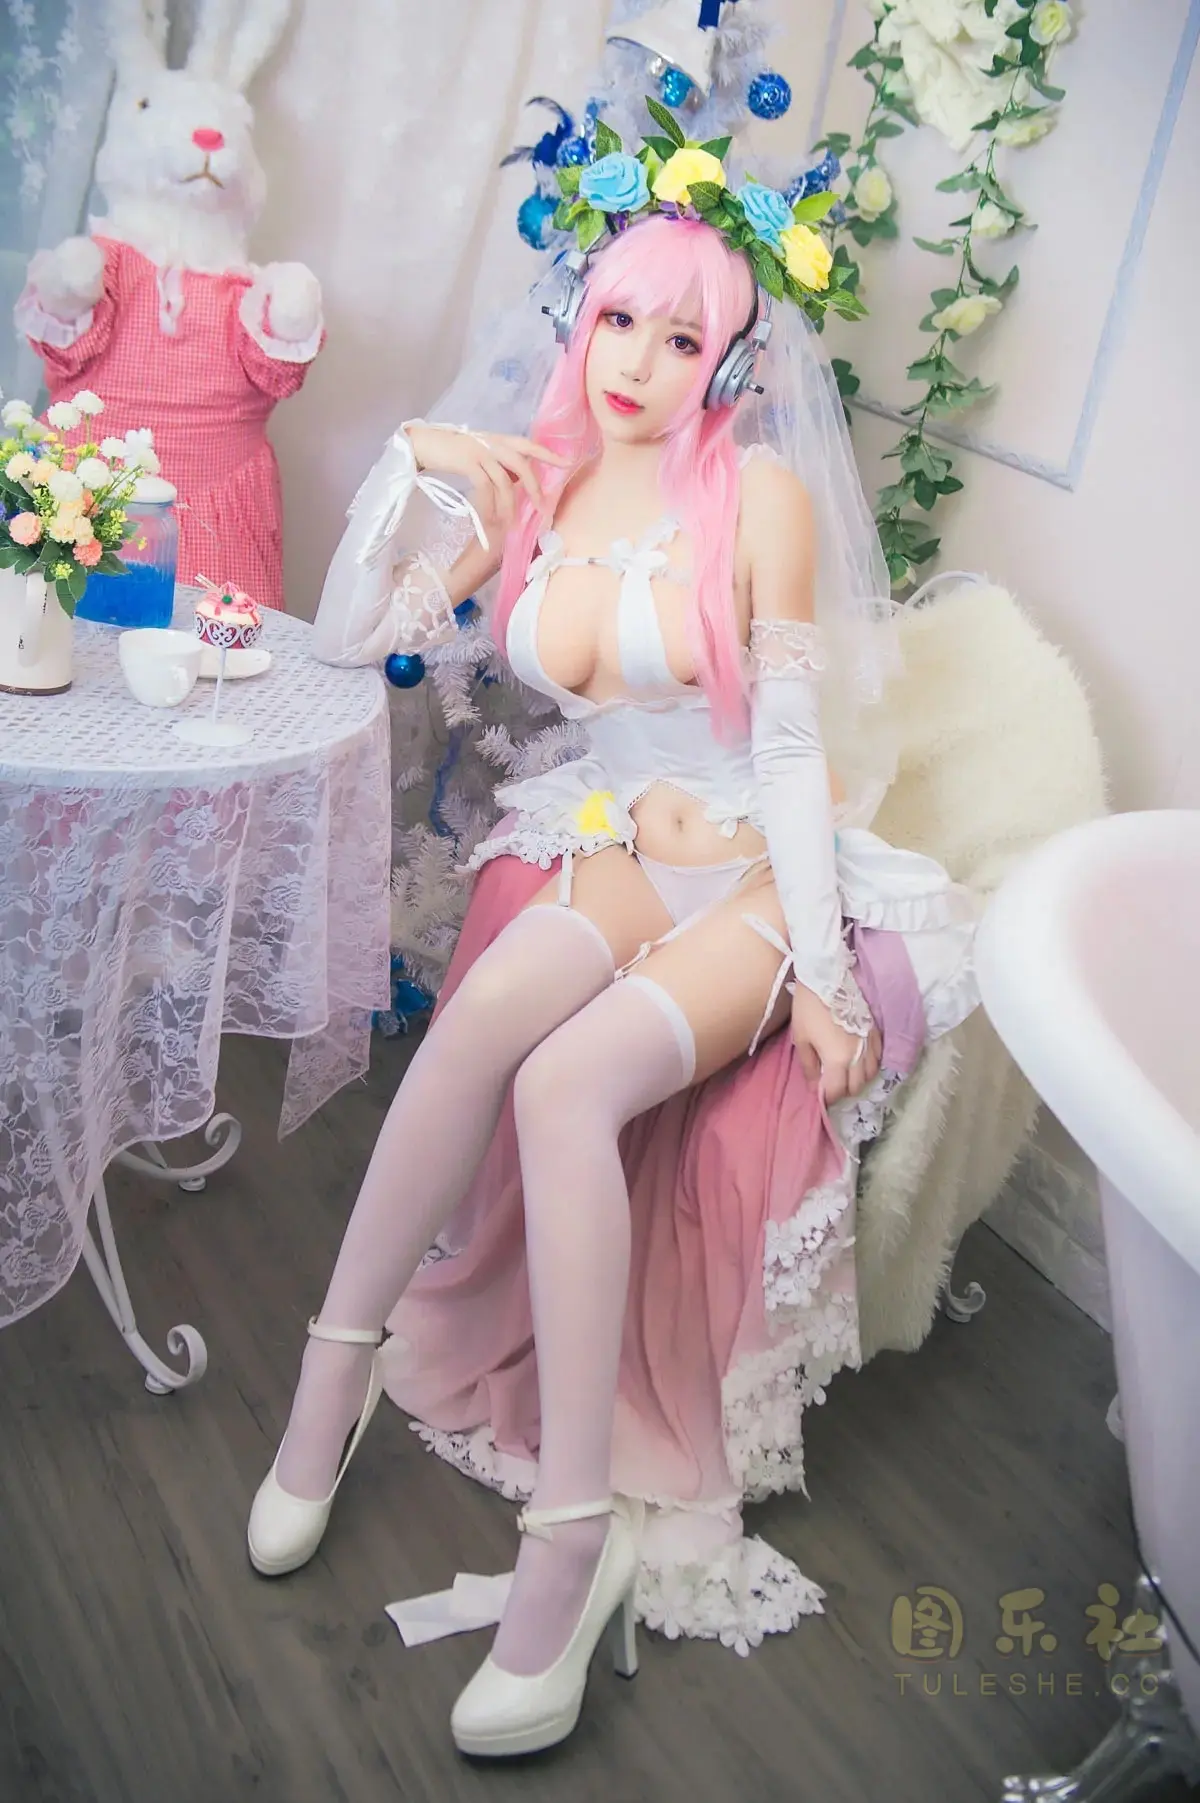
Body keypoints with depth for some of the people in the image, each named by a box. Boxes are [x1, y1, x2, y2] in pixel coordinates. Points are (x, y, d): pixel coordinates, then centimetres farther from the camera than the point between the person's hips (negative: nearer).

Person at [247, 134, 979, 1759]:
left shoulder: (763, 493, -6)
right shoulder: (528, 488, 7)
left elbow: (790, 738, -10)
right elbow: (349, 641, 7)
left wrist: (819, 969, -15)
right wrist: (412, 466, -4)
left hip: (760, 871, -3)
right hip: (611, 851, 3)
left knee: (568, 1082, -31)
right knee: (490, 1007, -31)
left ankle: (580, 1533, -25)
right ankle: (339, 1372, -16)